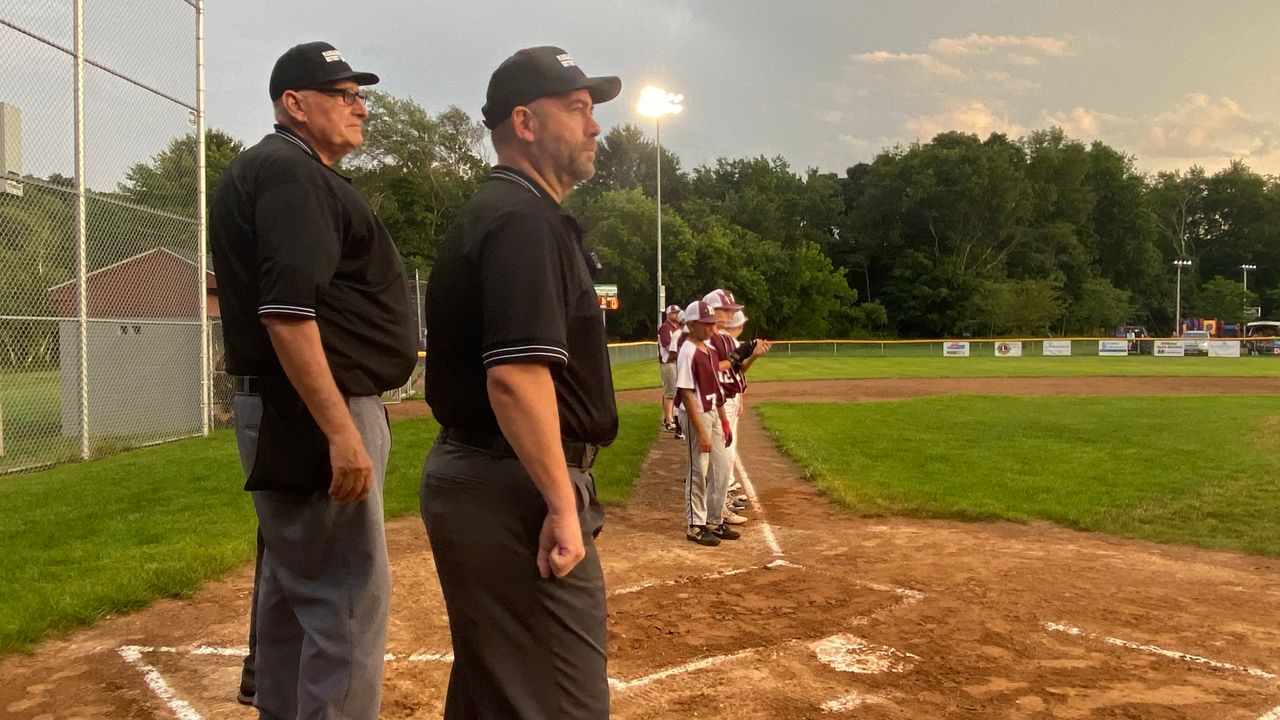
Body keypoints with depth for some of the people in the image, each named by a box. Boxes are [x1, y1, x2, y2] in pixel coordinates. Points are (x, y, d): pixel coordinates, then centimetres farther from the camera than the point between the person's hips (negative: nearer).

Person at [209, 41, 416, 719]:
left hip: (298, 414, 11)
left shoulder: (292, 173, 20)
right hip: (315, 413, -11)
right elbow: (287, 311, -23)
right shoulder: (287, 169, -11)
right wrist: (341, 431, -26)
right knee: (350, 596, -8)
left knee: (292, 583, 18)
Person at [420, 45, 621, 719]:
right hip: (514, 488, -11)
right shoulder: (524, 219, -15)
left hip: (463, 469, 11)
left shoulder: (488, 211, 17)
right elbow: (516, 376, -26)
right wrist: (564, 505, -22)